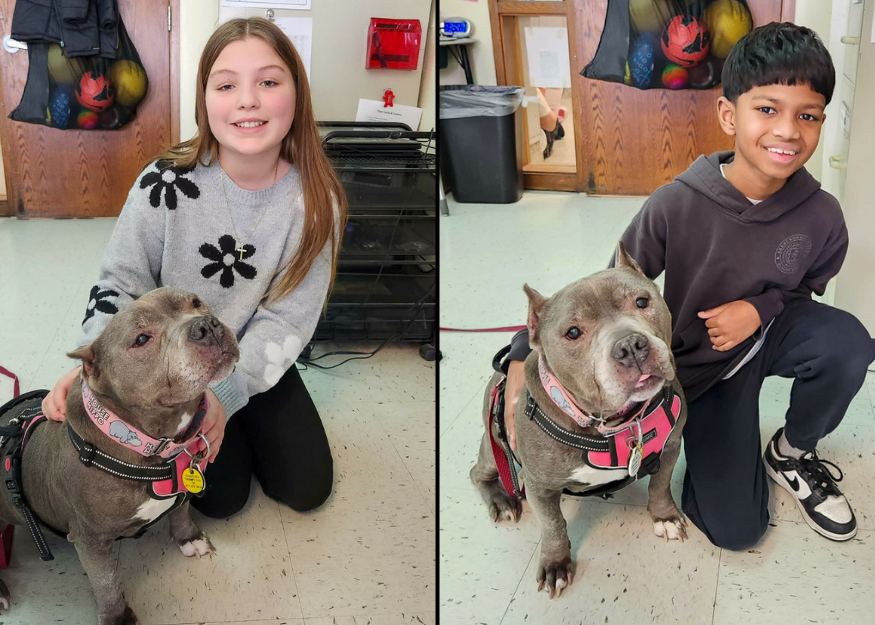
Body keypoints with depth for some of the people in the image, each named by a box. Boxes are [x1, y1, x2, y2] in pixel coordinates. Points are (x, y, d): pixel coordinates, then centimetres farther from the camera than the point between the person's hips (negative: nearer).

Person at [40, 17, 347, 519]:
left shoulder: (316, 199, -17)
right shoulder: (167, 184, -22)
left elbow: (288, 317, -16)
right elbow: (122, 284, -10)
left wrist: (227, 391, -29)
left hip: (258, 363, 2)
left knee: (306, 488, 0)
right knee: (222, 496, -9)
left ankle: (241, 423, 28)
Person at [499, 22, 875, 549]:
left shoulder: (822, 218, -19)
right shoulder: (677, 205, -26)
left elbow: (808, 286, 3)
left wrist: (761, 308, -21)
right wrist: (525, 356, -28)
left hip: (768, 333, 3)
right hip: (702, 365, -2)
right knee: (736, 529, -10)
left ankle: (793, 453, -1)